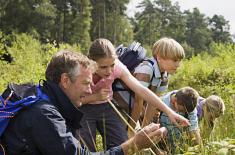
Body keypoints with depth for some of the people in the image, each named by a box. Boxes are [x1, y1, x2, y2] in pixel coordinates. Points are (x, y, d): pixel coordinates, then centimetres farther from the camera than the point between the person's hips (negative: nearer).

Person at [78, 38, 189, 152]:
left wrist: (169, 112, -26)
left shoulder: (118, 67, -22)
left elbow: (141, 90, -23)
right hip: (84, 109, -3)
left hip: (106, 107, 3)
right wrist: (95, 96, -32)